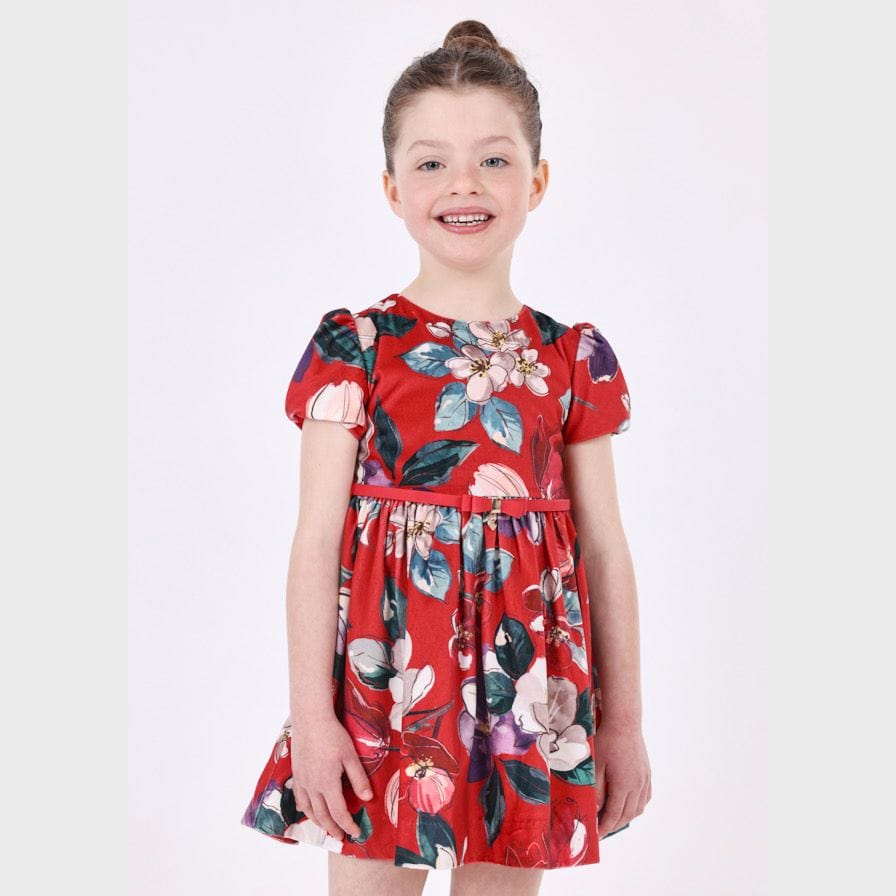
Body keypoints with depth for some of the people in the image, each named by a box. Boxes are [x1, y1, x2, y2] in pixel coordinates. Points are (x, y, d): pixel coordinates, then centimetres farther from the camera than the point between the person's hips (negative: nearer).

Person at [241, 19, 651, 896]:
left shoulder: (573, 358, 4)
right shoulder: (354, 346, -2)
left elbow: (605, 548, 6)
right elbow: (317, 538, -5)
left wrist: (624, 721, 8)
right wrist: (310, 712, -8)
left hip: (529, 694, 2)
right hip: (383, 682, -2)